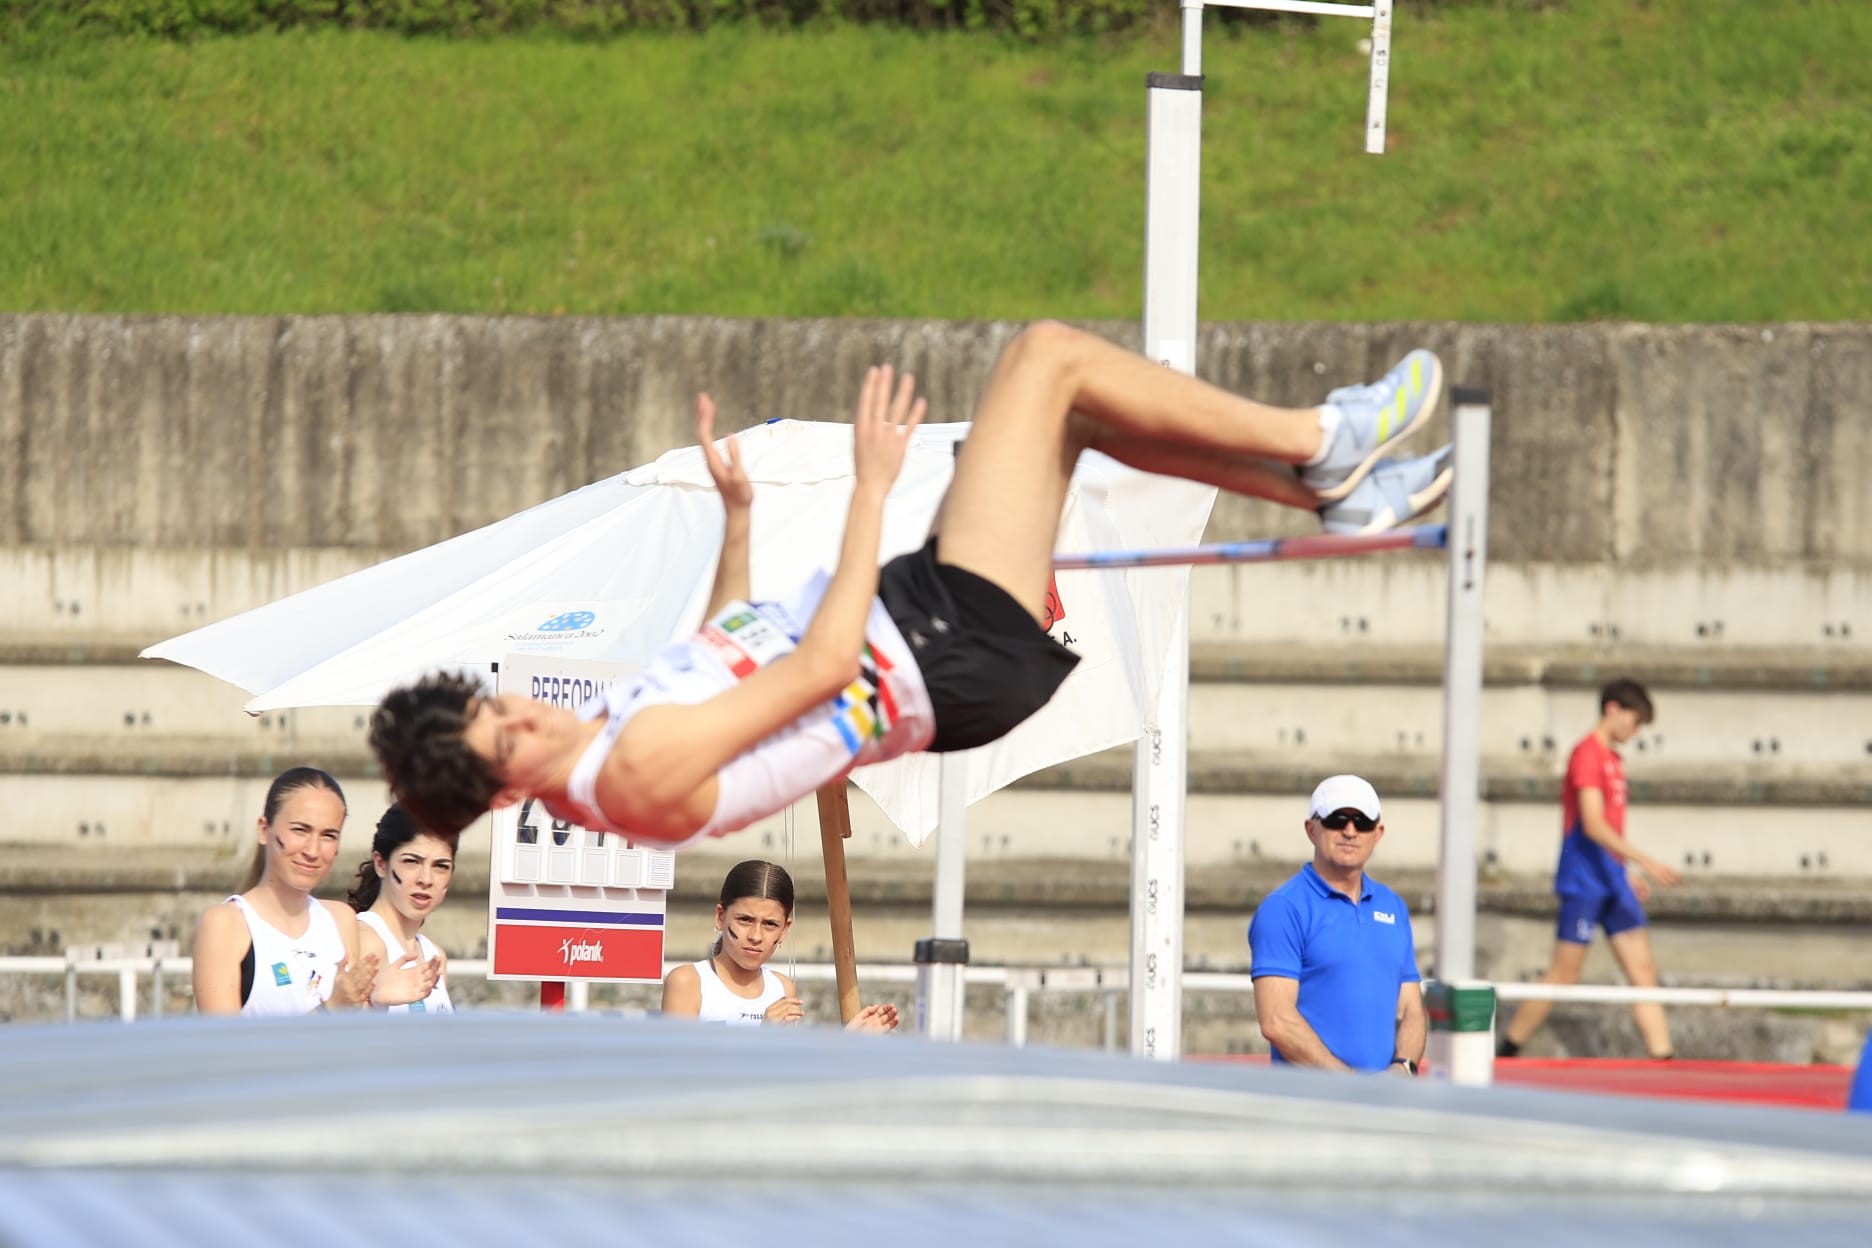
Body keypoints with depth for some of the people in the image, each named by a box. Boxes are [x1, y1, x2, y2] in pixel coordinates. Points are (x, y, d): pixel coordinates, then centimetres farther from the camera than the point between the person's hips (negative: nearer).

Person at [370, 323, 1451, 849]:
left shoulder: (595, 753, -1)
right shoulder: (642, 766, -30)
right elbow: (820, 666, -29)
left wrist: (739, 513, 16)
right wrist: (872, 489, -26)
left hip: (915, 624, 10)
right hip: (948, 651, -10)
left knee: (1072, 398, 15)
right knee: (1047, 356, -8)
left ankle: (1331, 484, 24)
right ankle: (1323, 445, 7)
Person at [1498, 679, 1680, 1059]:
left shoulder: (1612, 758, 16)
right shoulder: (1588, 754, -13)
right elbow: (1593, 825, -22)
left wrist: (1628, 871, 21)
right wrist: (1645, 861, -26)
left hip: (1614, 883, 9)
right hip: (1583, 882, -9)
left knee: (1643, 971, 1)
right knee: (1564, 974, -4)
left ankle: (1662, 1057, -3)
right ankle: (1505, 1052, 7)